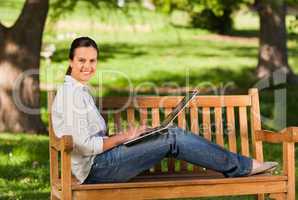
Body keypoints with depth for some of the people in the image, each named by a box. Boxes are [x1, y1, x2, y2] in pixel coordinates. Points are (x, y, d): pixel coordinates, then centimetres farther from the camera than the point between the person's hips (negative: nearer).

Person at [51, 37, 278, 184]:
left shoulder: (80, 90, 17)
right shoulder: (72, 93, -15)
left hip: (98, 164, 9)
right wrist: (123, 137, -10)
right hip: (96, 168, -9)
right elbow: (83, 146, -21)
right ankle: (242, 166, -1)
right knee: (172, 139, -12)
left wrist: (124, 136, 6)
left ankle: (241, 165, 4)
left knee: (172, 133, 2)